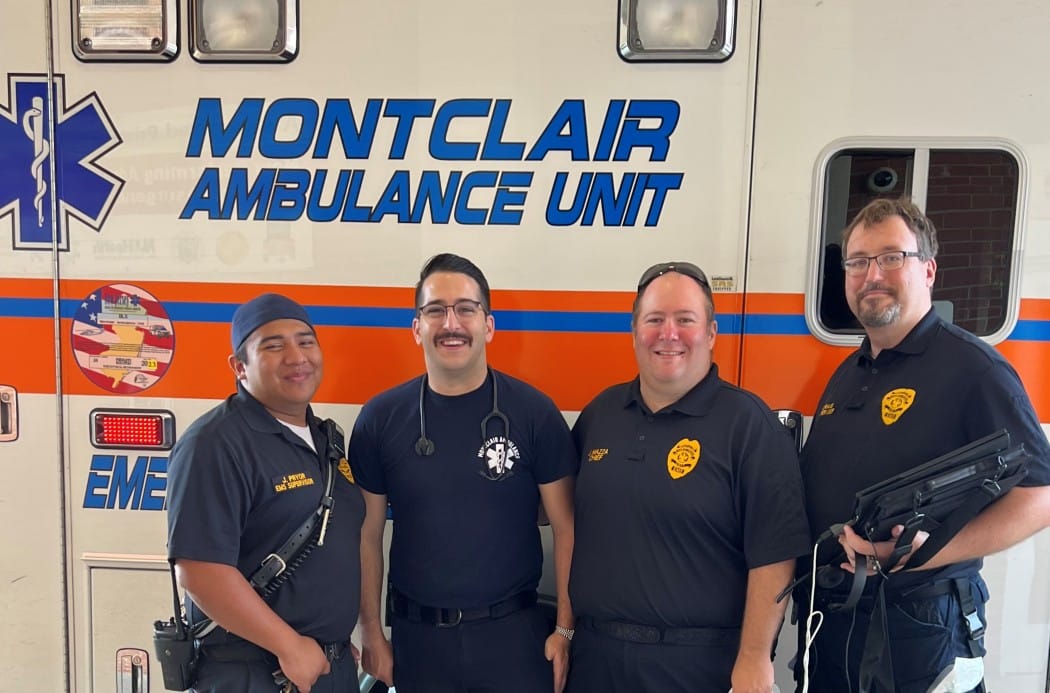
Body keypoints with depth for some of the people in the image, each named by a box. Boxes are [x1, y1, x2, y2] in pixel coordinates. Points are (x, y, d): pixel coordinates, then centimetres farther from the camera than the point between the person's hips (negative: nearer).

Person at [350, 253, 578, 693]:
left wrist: (565, 628, -4)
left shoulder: (534, 412, -8)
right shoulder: (380, 418, -4)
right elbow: (367, 534, 3)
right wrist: (372, 633, 3)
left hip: (514, 630, -1)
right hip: (416, 635, 2)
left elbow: (566, 527, -4)